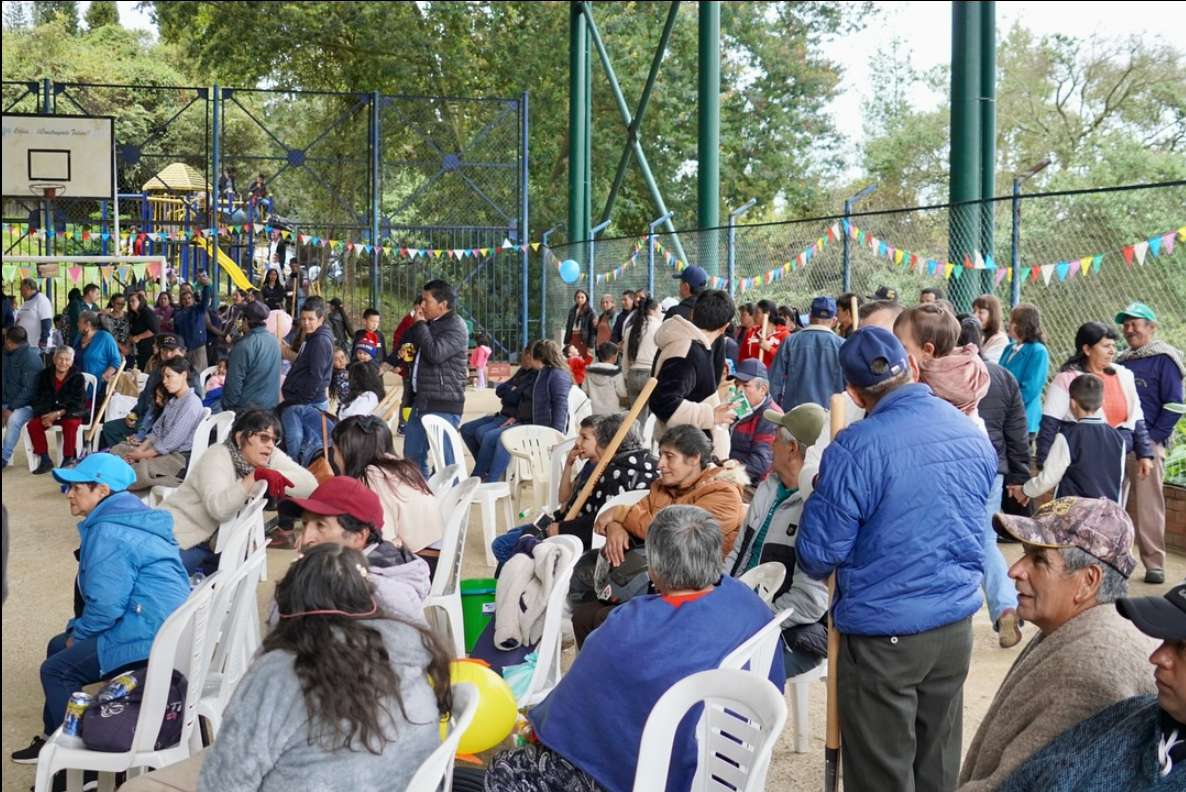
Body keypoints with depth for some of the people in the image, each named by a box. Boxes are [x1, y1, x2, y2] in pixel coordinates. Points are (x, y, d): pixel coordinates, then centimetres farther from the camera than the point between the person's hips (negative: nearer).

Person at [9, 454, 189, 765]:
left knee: (56, 669, -4)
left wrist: (78, 633, -3)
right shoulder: (130, 517, 13)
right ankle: (54, 736, 28)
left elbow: (105, 605, -21)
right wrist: (77, 630, 13)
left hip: (150, 635, -11)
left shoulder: (109, 534, -19)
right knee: (58, 646, 19)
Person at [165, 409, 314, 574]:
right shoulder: (218, 457, -21)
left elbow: (311, 485, -16)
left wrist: (272, 474, -28)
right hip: (180, 535, -6)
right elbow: (218, 508, -37)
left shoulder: (270, 457, -5)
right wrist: (256, 475, -44)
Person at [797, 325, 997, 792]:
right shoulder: (975, 437, 3)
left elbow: (817, 558, -12)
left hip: (882, 634, -6)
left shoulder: (855, 450, -18)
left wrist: (820, 499, 7)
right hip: (956, 626, 6)